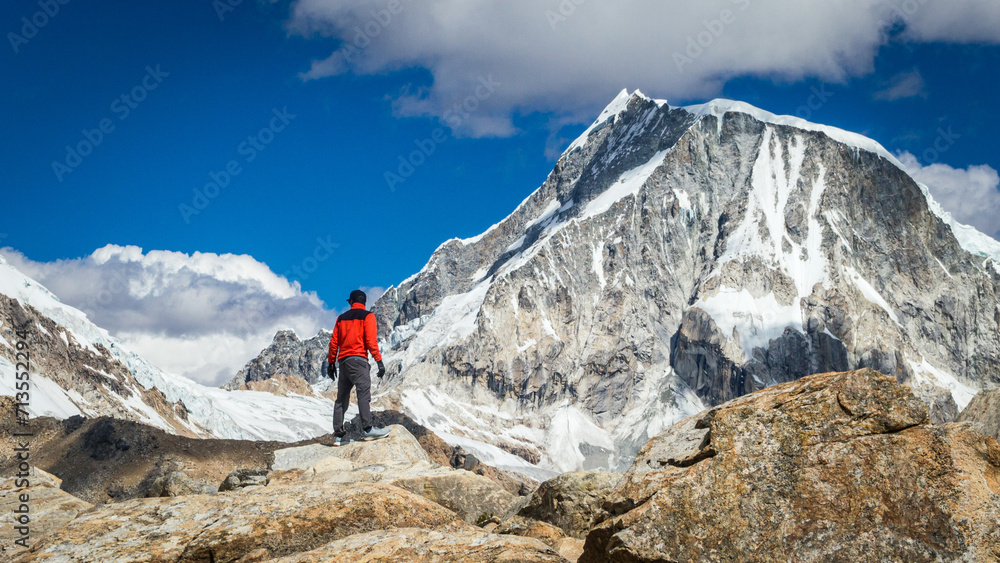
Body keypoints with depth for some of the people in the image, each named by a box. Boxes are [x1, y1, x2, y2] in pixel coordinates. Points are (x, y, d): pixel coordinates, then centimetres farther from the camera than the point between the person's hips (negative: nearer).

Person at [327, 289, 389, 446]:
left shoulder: (341, 318, 18)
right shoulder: (367, 316, 2)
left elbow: (334, 342, 16)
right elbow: (371, 340, -9)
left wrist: (331, 363, 20)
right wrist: (379, 361, -10)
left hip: (343, 362, 6)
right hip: (358, 359, -6)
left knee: (342, 398, 7)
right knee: (364, 393, -15)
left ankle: (339, 435, 5)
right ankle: (367, 429, -28)